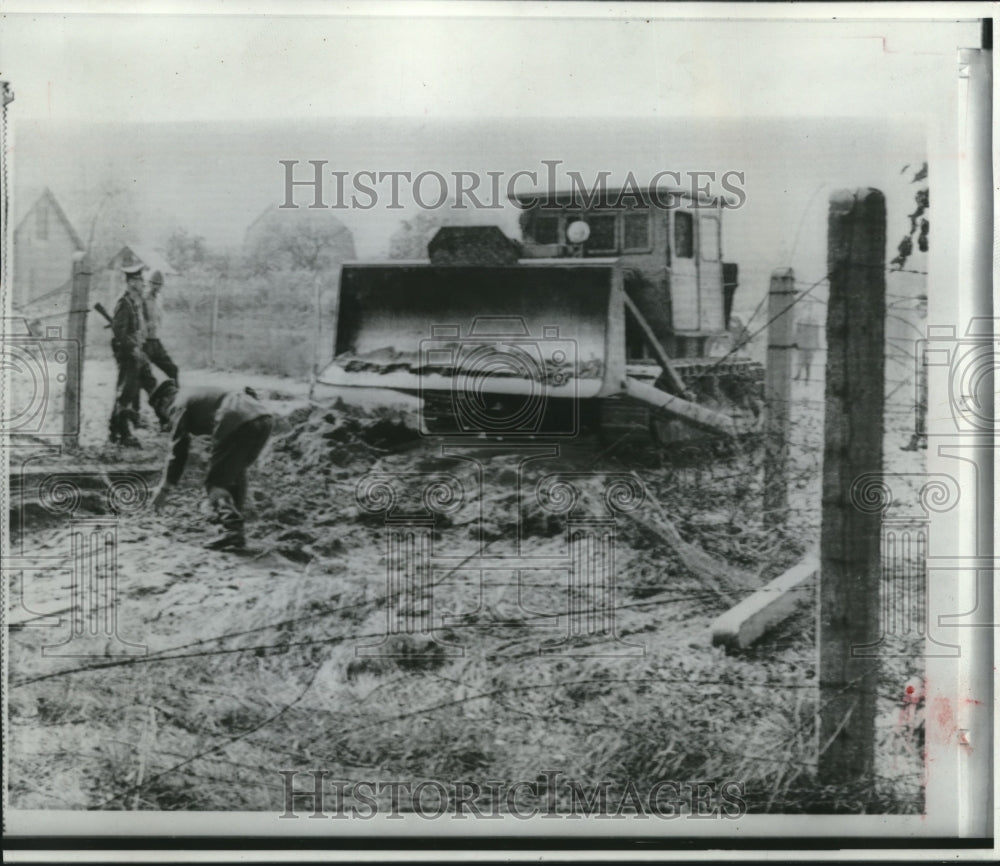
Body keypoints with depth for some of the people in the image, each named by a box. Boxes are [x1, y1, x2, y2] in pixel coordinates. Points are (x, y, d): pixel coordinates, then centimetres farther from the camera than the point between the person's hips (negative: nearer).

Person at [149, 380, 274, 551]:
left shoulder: (179, 404, 12)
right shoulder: (198, 394, 36)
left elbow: (178, 449, 6)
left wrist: (165, 487, 10)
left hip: (238, 425, -8)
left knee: (216, 481, 0)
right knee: (236, 471, 26)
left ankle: (231, 529, -16)